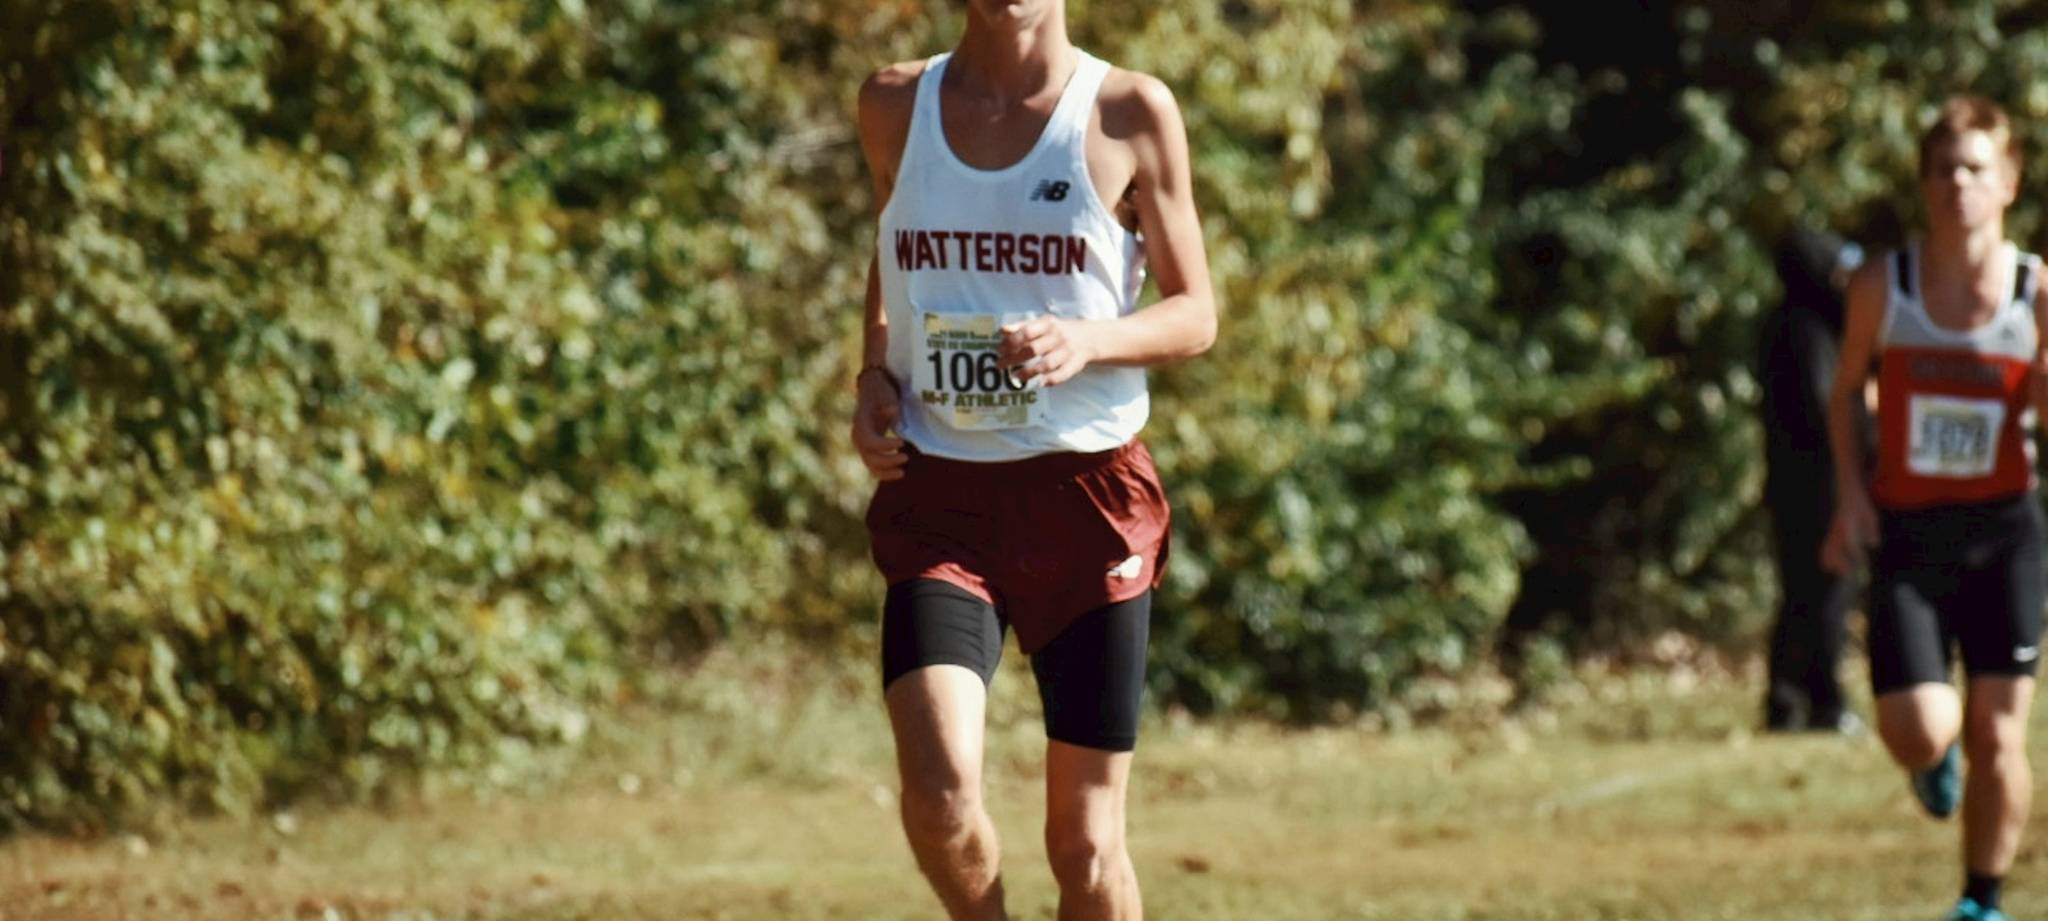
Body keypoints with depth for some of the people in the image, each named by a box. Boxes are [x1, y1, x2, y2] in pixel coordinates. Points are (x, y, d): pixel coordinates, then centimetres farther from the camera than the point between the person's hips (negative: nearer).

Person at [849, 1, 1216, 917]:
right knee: (939, 791, -19)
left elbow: (1195, 314, 3)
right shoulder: (894, 106, 6)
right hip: (939, 496, 1)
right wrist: (873, 375, 6)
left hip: (1090, 496, -1)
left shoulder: (1131, 114, -2)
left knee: (1086, 840, 2)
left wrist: (1087, 341, -17)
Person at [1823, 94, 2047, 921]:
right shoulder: (1882, 287, -4)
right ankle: (1937, 759, 27)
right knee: (1918, 735, -12)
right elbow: (1846, 390, 10)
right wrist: (1850, 492, -1)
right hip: (1906, 534, 0)